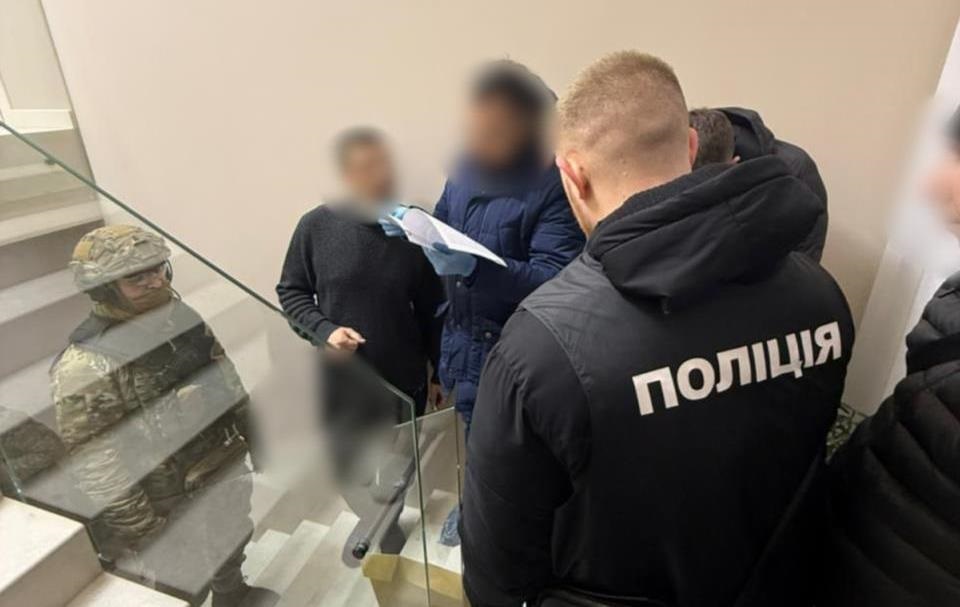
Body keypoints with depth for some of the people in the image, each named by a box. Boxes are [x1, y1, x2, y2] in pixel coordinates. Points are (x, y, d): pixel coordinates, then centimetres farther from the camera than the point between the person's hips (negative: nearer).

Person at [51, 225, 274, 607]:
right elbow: (96, 469, -24)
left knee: (232, 546, 31)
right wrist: (145, 533, -17)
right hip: (172, 504, -6)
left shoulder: (181, 317, -7)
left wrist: (251, 435, 12)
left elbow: (226, 380, 6)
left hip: (227, 469, 7)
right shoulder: (86, 367, -29)